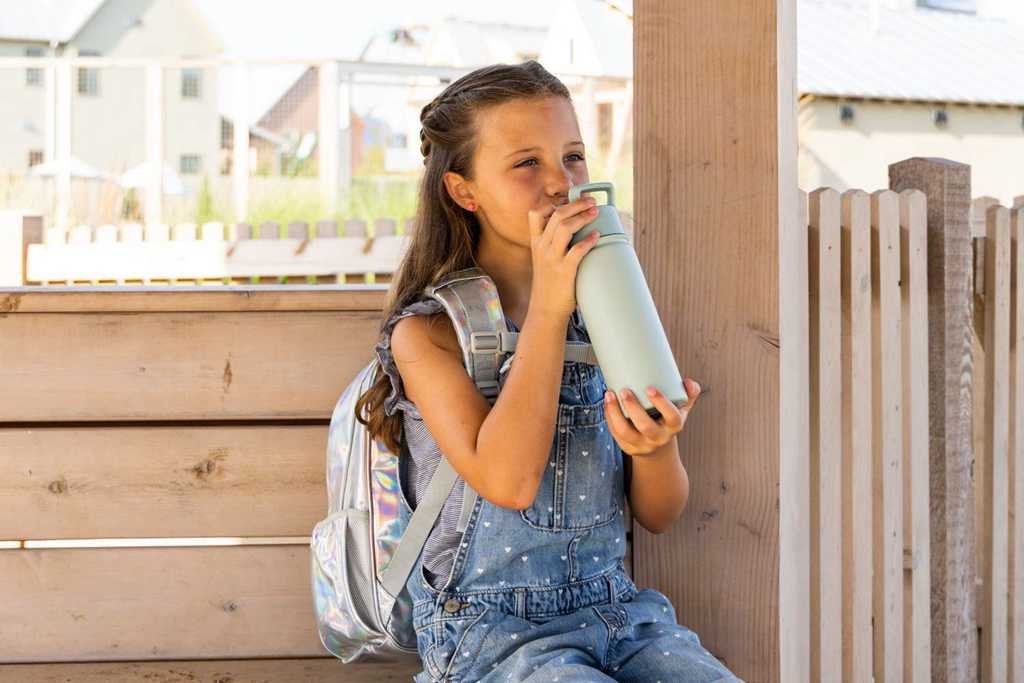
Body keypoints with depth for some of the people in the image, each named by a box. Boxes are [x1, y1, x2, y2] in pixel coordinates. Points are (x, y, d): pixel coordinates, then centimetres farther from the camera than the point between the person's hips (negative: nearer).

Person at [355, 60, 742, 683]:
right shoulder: (426, 332, -4)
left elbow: (660, 515, 9)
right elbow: (508, 480, -19)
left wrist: (656, 447, -14)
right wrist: (548, 309, -18)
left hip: (615, 609, 5)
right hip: (489, 629, -5)